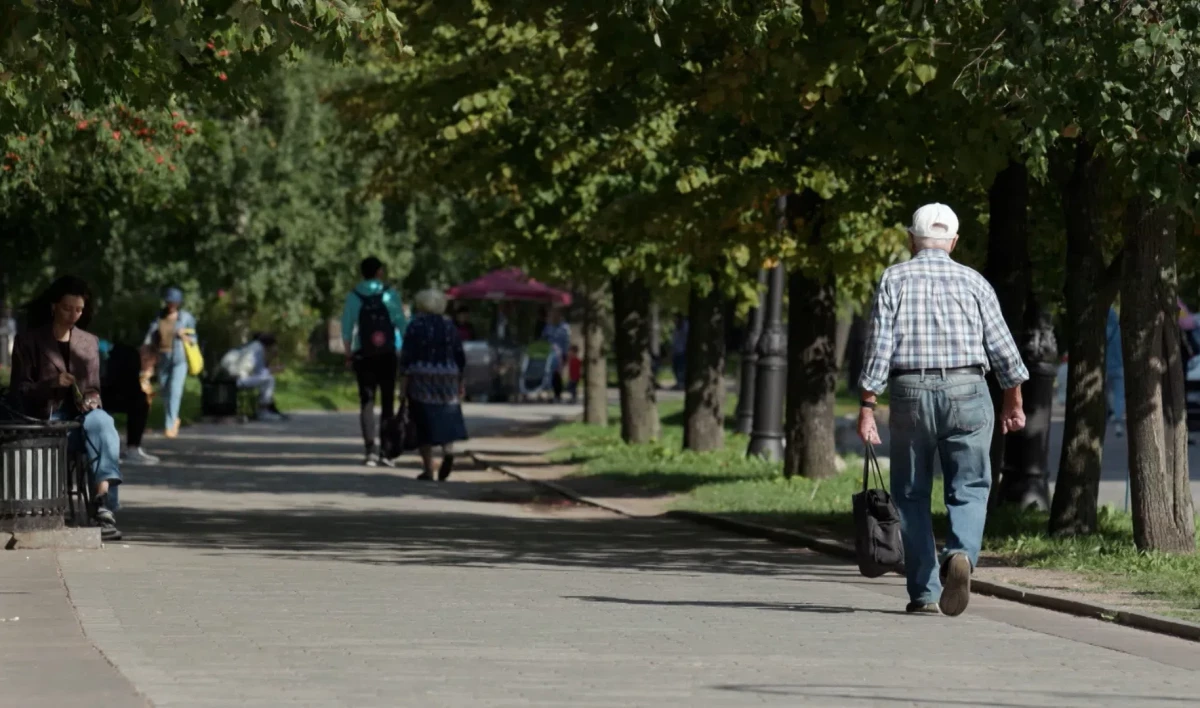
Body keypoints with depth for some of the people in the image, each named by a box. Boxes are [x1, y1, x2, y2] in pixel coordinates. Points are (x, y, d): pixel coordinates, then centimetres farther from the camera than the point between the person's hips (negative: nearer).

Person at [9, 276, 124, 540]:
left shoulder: (90, 343, 19)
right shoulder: (28, 341, 7)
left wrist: (92, 399, -3)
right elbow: (20, 392, 3)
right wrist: (52, 383, -15)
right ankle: (103, 507, -37)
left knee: (102, 422, -36)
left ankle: (103, 501, -51)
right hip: (46, 423, -4)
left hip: (82, 416, 4)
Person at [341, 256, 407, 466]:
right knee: (387, 401, 8)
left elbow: (346, 329, 0)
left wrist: (348, 355, 6)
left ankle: (370, 448, -15)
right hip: (387, 355, 0)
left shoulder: (353, 297, 1)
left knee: (367, 402, 0)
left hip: (363, 356, 1)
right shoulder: (390, 295, -2)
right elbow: (402, 325, -4)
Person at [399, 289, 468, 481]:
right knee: (446, 419, 9)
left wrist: (405, 380, -4)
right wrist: (460, 383, 17)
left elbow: (407, 356, -8)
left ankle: (428, 469, 0)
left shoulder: (415, 326, -4)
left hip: (421, 380, -3)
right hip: (447, 379, 3)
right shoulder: (449, 326, 7)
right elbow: (460, 357, 9)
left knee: (424, 424, 2)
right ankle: (448, 450, -20)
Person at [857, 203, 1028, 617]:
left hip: (911, 393, 0)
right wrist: (1013, 403, 20)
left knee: (912, 495, 9)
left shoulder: (895, 280, 3)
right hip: (966, 393, 0)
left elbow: (879, 347, -5)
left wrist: (867, 407, -5)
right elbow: (1002, 349, 8)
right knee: (969, 490, 4)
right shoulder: (973, 282, 8)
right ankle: (961, 554, -25)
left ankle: (924, 593, 6)